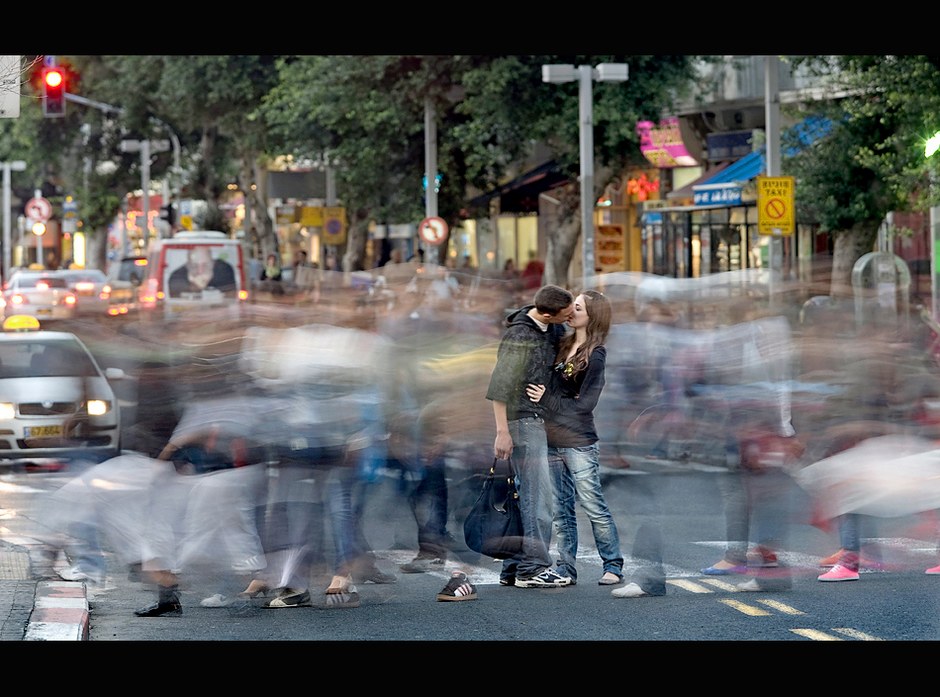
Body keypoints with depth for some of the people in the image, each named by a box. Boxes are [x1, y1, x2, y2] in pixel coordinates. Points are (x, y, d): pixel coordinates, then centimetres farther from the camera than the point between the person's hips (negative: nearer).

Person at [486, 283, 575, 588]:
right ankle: (533, 567, -11)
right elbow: (499, 385, -20)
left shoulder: (553, 329, 6)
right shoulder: (518, 336, -19)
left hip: (536, 419, 9)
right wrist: (502, 432, -22)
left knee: (527, 492, 9)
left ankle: (514, 568, 13)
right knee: (538, 493, -11)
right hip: (522, 418, -9)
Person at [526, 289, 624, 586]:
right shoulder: (562, 345, 10)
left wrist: (547, 398, -14)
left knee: (593, 505, -2)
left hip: (579, 442, -7)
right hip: (552, 440, 7)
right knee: (561, 510, 9)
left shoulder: (595, 355, -9)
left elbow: (584, 404, -13)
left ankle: (613, 565, 7)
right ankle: (566, 568, 13)